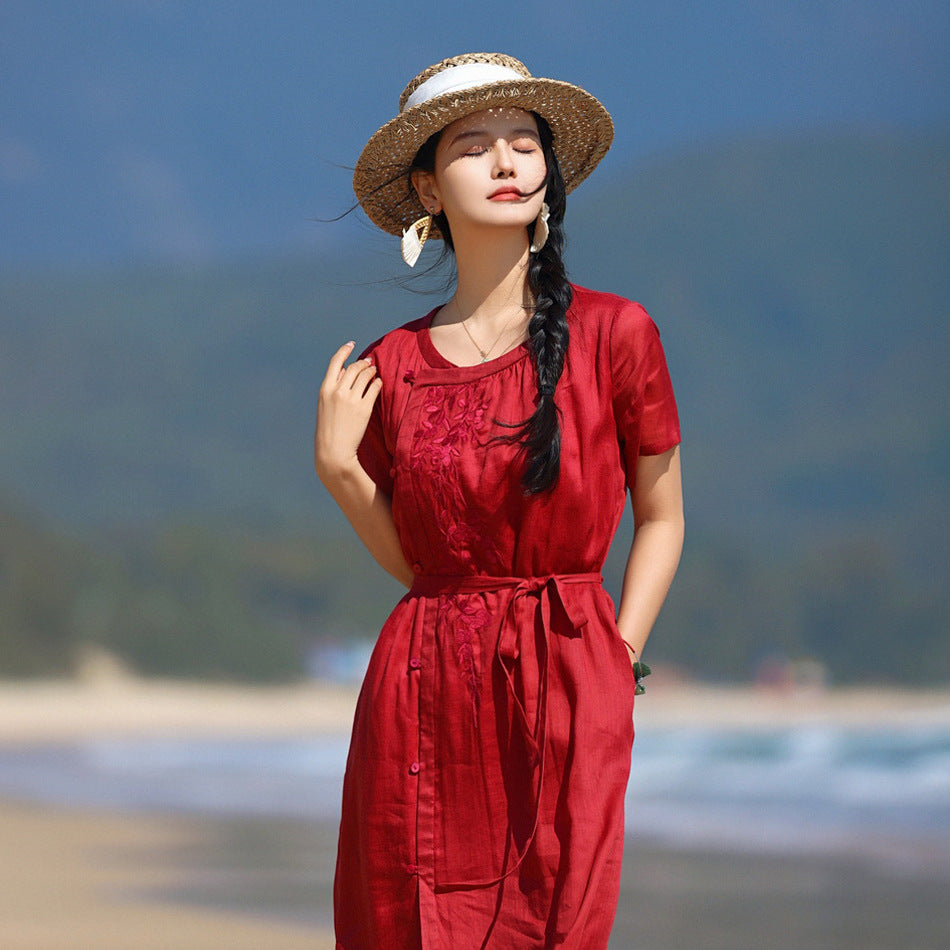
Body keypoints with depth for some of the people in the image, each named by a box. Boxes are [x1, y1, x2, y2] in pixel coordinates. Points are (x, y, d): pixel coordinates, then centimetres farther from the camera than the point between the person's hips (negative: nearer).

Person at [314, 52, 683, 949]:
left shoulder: (613, 335, -1)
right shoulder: (391, 368, 5)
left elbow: (660, 517, 8)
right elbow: (410, 557, 13)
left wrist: (612, 668, -1)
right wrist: (336, 466, -2)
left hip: (564, 692, -2)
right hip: (422, 696, 2)